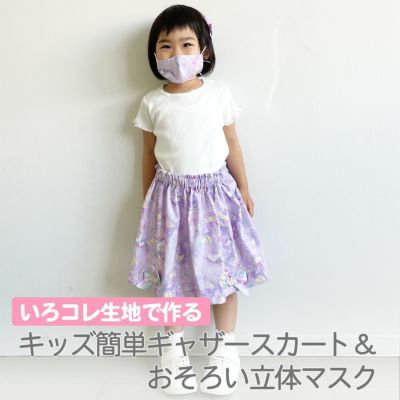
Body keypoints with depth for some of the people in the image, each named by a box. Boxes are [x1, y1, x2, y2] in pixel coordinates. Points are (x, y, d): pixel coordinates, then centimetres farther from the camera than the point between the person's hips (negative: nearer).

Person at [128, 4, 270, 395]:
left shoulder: (219, 93, -4)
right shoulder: (152, 102, -2)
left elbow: (232, 146, 4)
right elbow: (149, 156, 6)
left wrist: (244, 190, 8)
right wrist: (147, 201, 11)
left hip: (215, 191, 0)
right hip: (171, 195, 1)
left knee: (223, 269, 7)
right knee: (172, 273, 10)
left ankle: (226, 346, 27)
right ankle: (174, 345, 31)